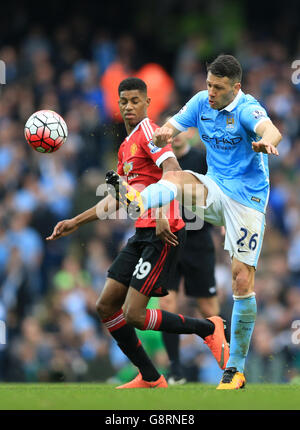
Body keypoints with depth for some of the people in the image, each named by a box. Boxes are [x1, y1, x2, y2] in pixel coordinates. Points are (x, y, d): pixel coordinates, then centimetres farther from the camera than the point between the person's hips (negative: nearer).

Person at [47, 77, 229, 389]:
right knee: (106, 307, 6)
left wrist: (161, 213, -36)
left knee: (133, 315, -14)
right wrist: (75, 222, 32)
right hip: (142, 234, 10)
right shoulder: (126, 147, 22)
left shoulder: (147, 131, -7)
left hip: (162, 234, -10)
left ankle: (208, 329, 4)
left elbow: (172, 169, -23)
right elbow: (117, 198, 31)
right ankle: (149, 378, 13)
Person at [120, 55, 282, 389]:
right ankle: (136, 203, -60)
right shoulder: (201, 103, 1)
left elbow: (269, 129, -37)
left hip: (246, 199, -5)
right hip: (214, 189, 5)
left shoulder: (246, 109, -18)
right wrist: (162, 135, -25)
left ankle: (236, 368, 1)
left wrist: (267, 141, -63)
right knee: (175, 178, -27)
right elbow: (171, 128, 1)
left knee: (242, 282, -8)